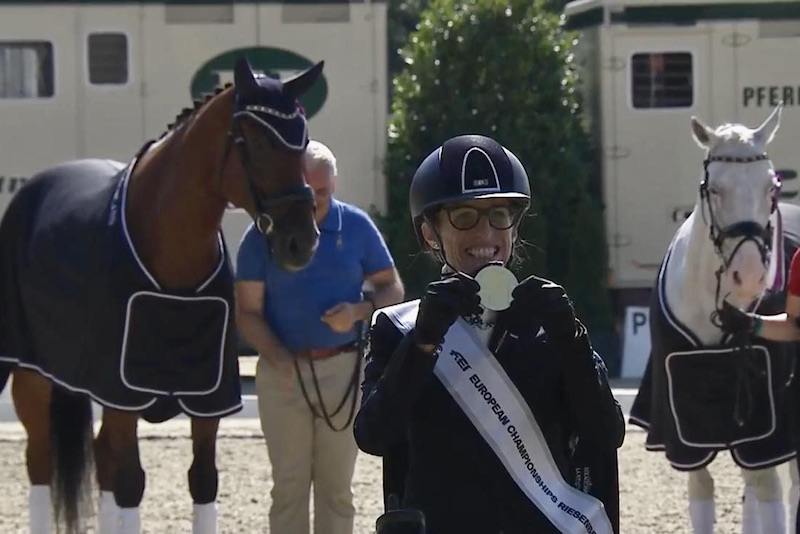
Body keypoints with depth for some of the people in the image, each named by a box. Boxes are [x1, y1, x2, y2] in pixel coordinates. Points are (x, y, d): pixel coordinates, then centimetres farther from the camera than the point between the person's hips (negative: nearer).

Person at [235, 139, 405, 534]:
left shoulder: (356, 227, -1)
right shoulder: (263, 235, -4)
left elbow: (392, 287, 6)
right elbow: (247, 311, -3)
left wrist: (359, 311, -16)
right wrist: (278, 358, -20)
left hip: (342, 369, 0)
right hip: (283, 372, 0)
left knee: (336, 484, 7)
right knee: (289, 485, 4)